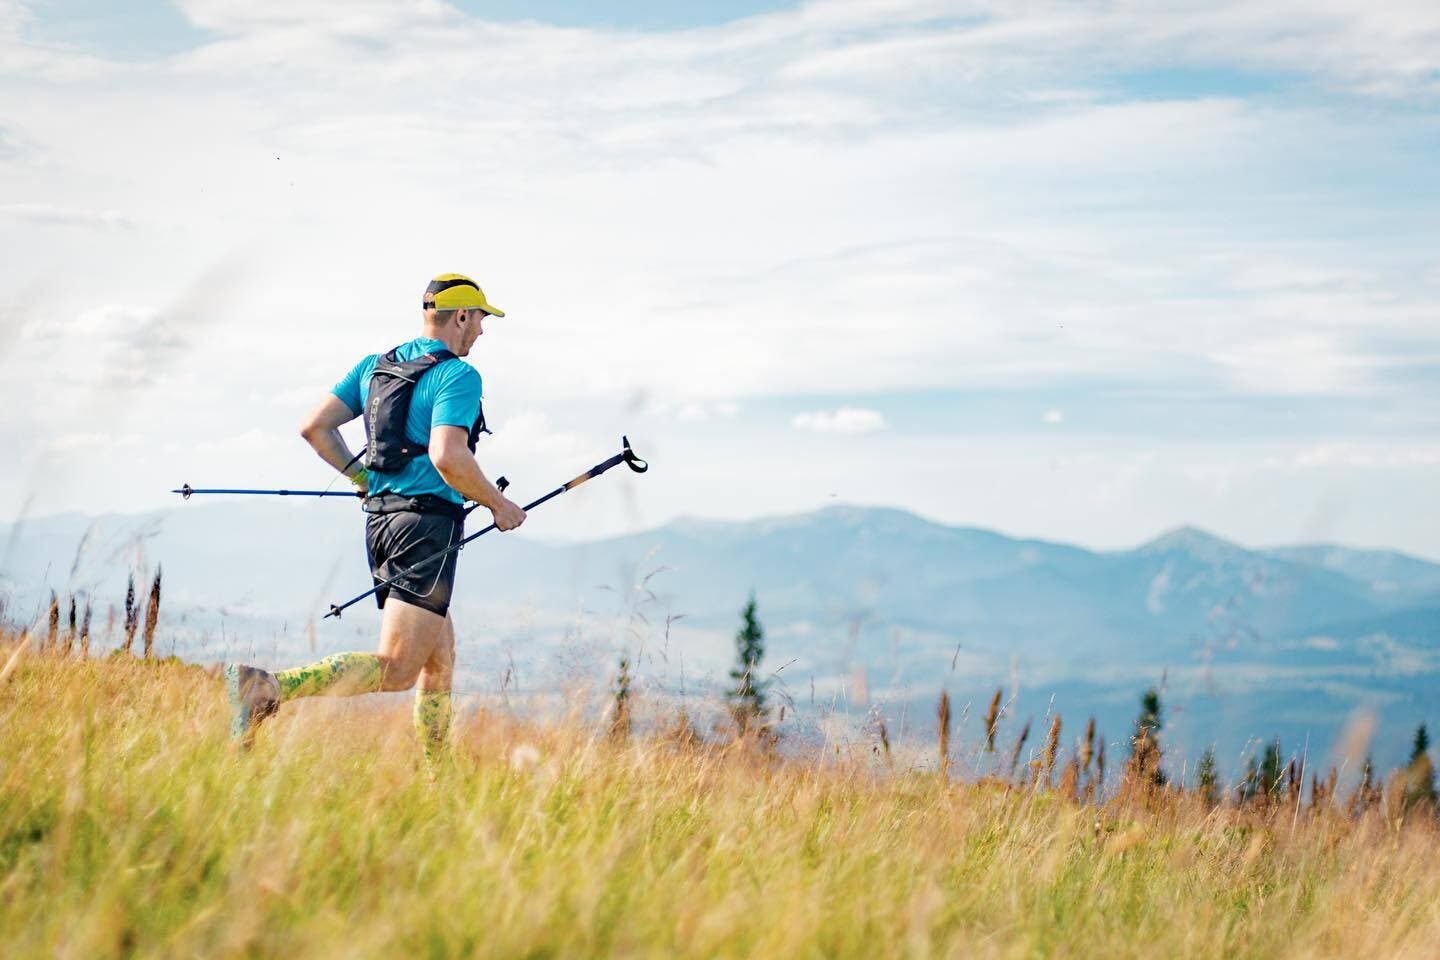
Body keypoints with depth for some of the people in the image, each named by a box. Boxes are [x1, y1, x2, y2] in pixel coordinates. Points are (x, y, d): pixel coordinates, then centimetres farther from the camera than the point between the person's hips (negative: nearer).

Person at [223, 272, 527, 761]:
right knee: (395, 671, -14)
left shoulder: (373, 366, 14)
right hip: (427, 523, -9)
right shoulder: (458, 375, -9)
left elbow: (314, 427, 11)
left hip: (380, 520, 9)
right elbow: (447, 457, -22)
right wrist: (499, 505, -8)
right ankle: (265, 687, -29)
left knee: (440, 661, 19)